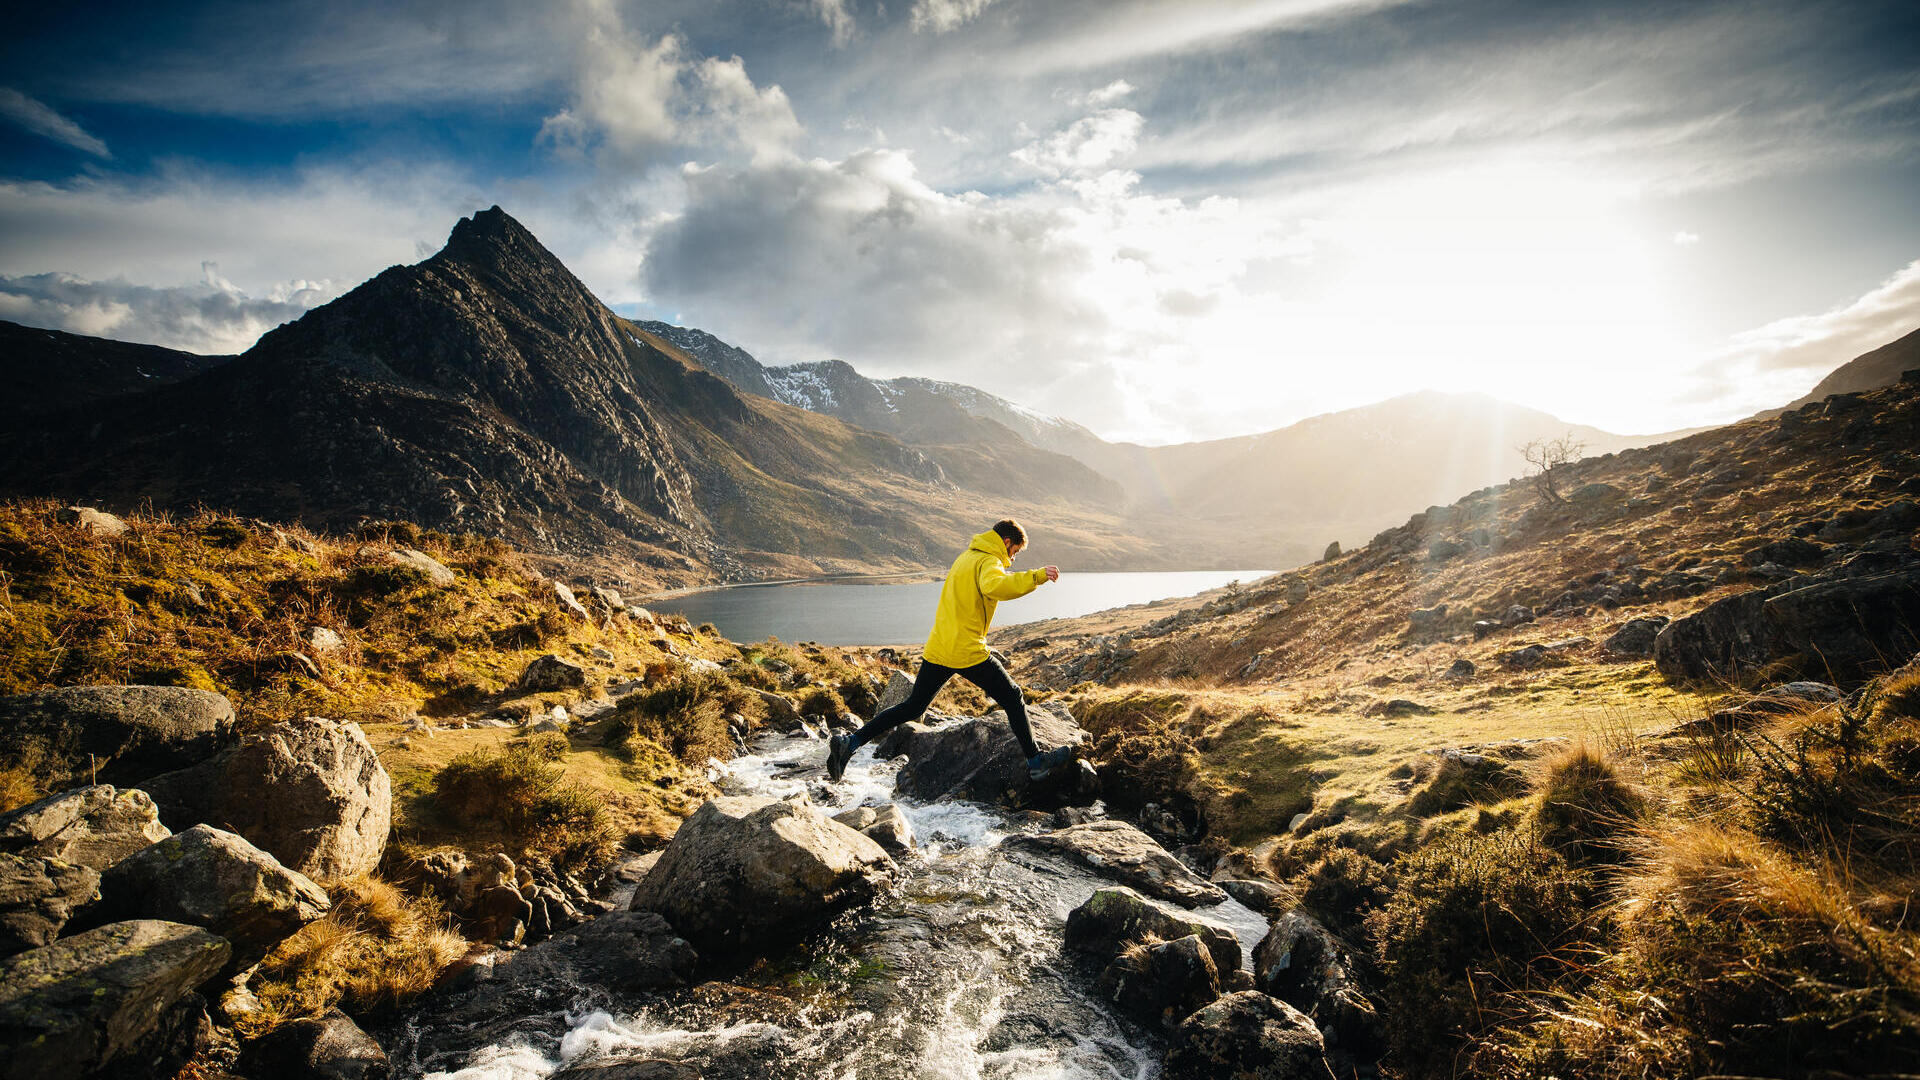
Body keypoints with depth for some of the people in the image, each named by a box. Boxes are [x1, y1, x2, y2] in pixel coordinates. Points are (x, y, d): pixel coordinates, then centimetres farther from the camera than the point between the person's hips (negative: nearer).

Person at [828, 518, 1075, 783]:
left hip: (937, 649, 8)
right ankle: (1036, 762, 16)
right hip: (968, 652, -8)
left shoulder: (967, 556, 18)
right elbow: (994, 587, -32)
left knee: (912, 707, 13)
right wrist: (1036, 576, -28)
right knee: (1013, 698, 9)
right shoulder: (988, 561, -10)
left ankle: (849, 743, 7)